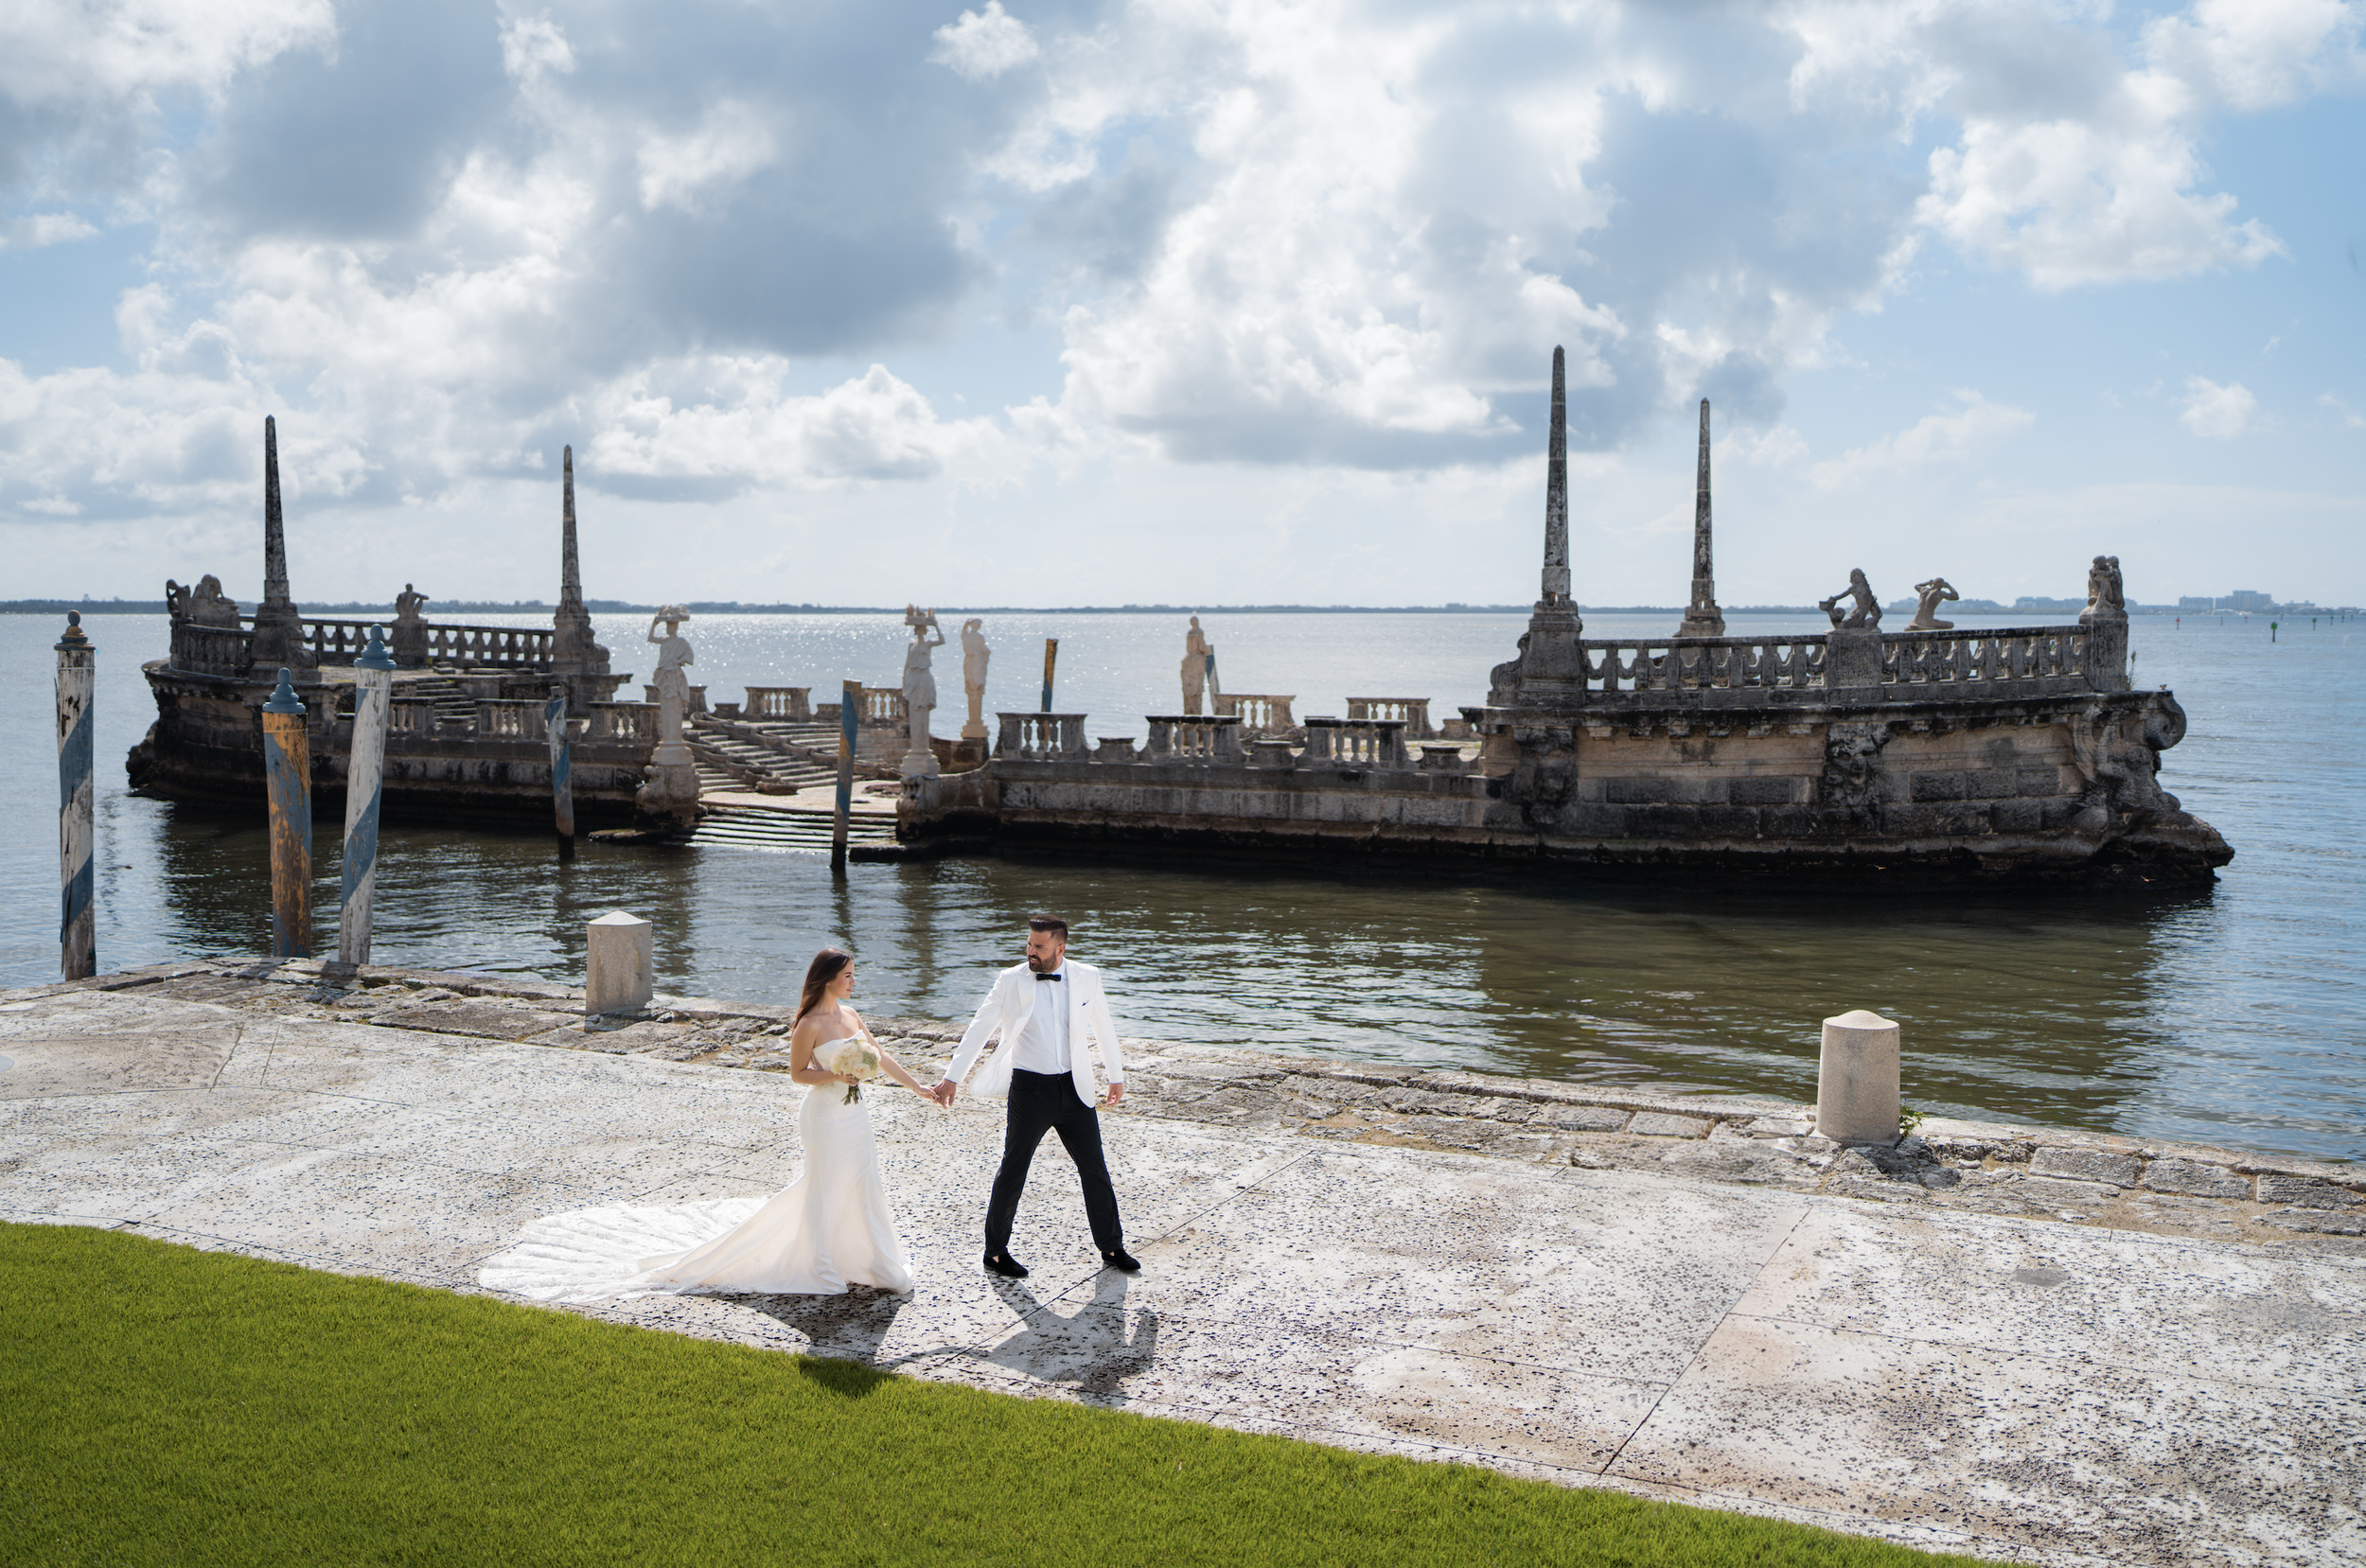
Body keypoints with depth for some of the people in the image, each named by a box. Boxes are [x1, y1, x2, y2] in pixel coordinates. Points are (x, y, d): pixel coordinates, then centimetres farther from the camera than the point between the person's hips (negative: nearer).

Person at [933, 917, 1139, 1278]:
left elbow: (1103, 1027, 13)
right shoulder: (1011, 980, -6)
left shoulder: (1087, 977, 0)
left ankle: (1112, 1249, 22)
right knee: (1012, 1172, 5)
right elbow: (980, 1029, -3)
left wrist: (1117, 1076, 18)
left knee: (1095, 1170, 8)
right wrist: (952, 1077, -7)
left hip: (1074, 1087, 2)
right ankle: (995, 1253, 19)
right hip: (1029, 1087, -2)